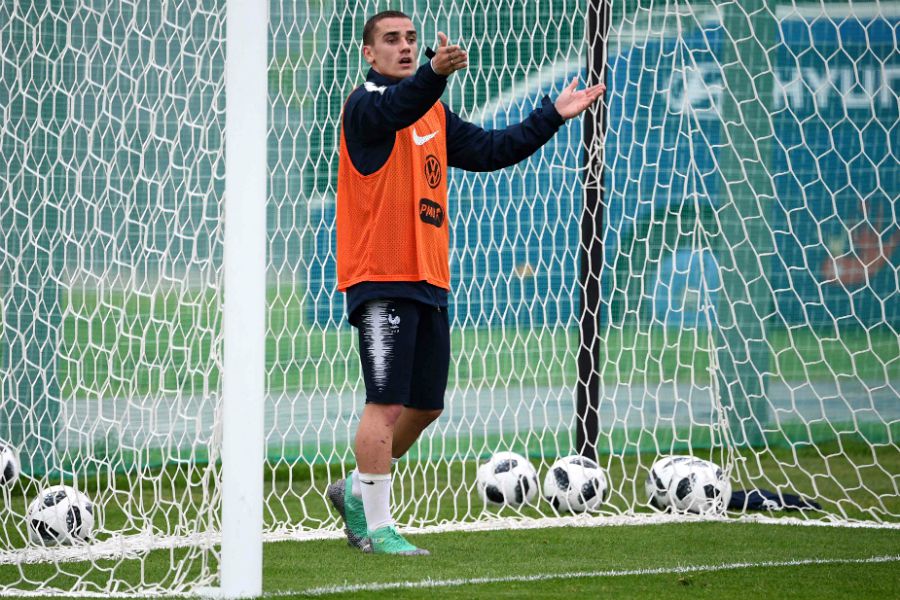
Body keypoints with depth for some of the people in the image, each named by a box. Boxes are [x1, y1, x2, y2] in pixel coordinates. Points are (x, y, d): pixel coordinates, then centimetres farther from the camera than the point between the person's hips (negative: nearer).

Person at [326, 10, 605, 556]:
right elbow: (399, 106, -31)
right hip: (381, 279, -8)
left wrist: (553, 116, 18)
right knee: (387, 403, -11)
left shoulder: (434, 114, 18)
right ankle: (376, 527, -6)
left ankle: (356, 491, 30)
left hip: (428, 281, 9)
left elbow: (487, 151, 23)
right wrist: (435, 74, -52)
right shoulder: (366, 105, -8)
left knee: (424, 407, 13)